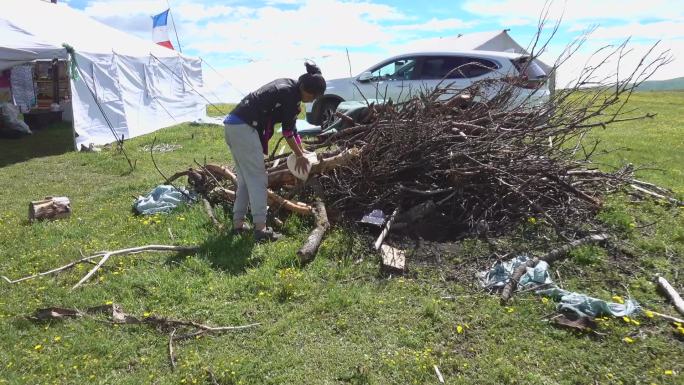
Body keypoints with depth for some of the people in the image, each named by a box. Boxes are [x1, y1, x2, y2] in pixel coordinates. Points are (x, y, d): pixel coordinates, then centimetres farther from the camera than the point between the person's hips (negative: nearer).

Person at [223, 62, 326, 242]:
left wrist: (301, 151, 27)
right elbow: (288, 131, -5)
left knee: (245, 179, 15)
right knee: (258, 179, -6)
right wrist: (300, 156, 7)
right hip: (244, 128, -10)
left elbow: (290, 126, 23)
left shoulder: (288, 87, 15)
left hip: (232, 124, 10)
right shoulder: (289, 95, -14)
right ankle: (260, 228, -6)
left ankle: (238, 224, 20)